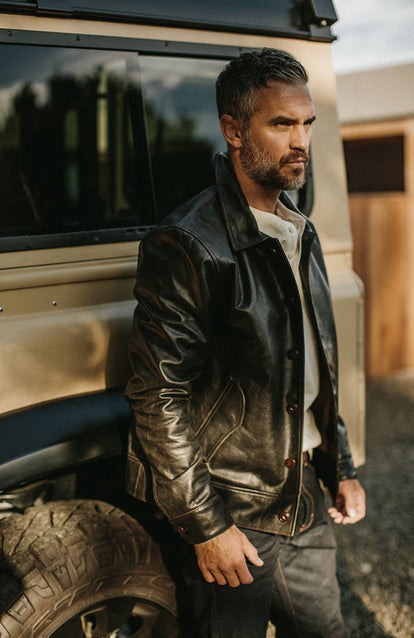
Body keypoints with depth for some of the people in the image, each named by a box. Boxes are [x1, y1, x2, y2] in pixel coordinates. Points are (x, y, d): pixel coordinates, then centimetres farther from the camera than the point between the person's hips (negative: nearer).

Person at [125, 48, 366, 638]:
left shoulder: (302, 235, 9)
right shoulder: (185, 247, -17)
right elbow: (159, 401, -19)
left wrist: (341, 470, 13)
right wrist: (205, 526, -17)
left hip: (305, 503, 7)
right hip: (231, 514, -7)